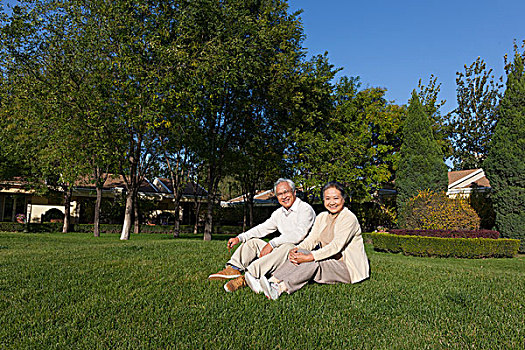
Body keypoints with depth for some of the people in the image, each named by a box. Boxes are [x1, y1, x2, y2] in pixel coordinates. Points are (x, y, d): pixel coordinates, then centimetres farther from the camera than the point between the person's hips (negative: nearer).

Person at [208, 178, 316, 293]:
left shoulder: (305, 209, -11)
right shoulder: (279, 213, 14)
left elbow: (298, 235, -23)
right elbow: (262, 228, 16)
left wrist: (271, 244, -24)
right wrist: (239, 238, 4)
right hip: (280, 252, 8)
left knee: (287, 246, -39)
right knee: (253, 241, 5)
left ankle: (247, 277, -49)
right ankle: (233, 269, -19)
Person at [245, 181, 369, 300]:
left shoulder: (349, 218, -13)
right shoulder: (322, 217, 10)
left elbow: (336, 246, -24)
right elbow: (311, 239, 0)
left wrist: (309, 257, -32)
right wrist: (296, 249, -21)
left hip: (349, 268, -6)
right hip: (329, 262, 6)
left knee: (313, 263, -33)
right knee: (300, 253, -20)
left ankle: (279, 289, -43)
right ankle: (271, 282, -32)